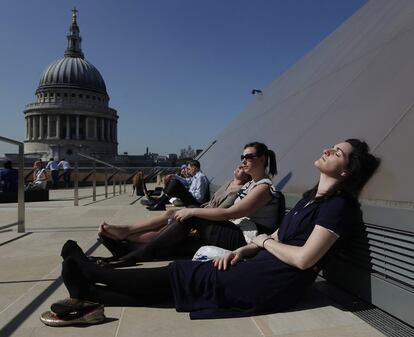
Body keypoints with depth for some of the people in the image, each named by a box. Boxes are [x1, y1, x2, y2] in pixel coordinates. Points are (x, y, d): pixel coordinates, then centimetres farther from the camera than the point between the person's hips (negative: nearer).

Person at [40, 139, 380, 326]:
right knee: (181, 275, -2)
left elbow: (304, 258, -20)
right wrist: (244, 250, 4)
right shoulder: (313, 196, 16)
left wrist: (264, 241, -5)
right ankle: (90, 296, 3)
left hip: (273, 284, -8)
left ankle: (88, 272, 6)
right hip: (262, 268, 8)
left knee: (179, 276, -6)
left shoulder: (338, 205, -12)